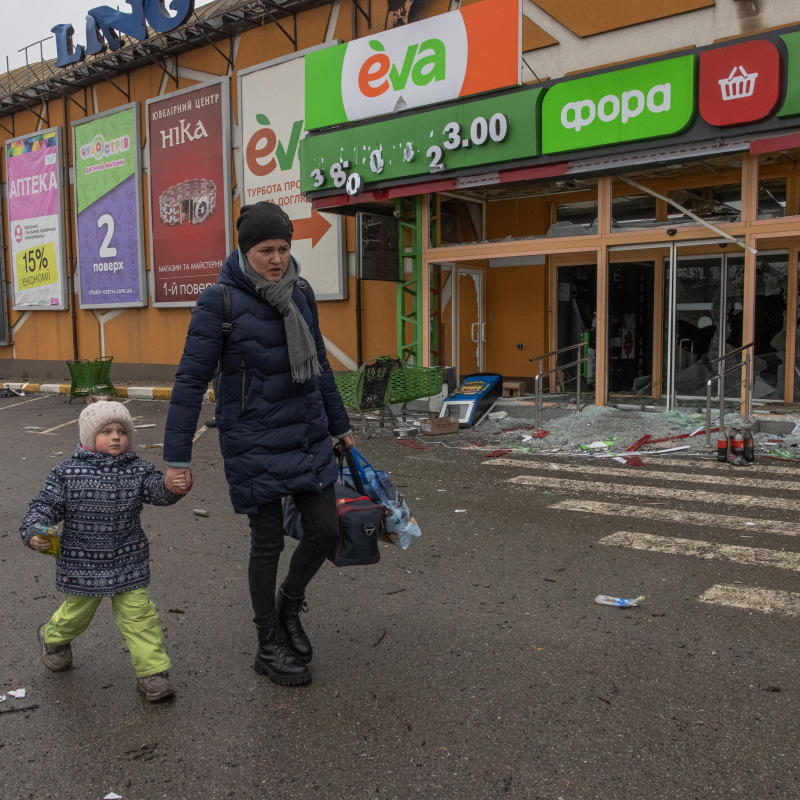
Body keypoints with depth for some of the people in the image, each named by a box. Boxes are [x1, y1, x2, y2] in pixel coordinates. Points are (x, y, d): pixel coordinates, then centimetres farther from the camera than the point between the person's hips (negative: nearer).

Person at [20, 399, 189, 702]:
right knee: (76, 612, 22)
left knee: (138, 615, 0)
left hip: (128, 562, 0)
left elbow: (157, 489, -20)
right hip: (81, 564, 0)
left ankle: (152, 672, 10)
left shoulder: (137, 470, -6)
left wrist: (172, 486, -43)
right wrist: (34, 534, -22)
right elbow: (45, 506, -5)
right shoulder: (66, 473, -8)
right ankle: (54, 638, 55)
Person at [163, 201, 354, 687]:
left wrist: (340, 426, 19)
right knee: (269, 542, 5)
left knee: (325, 529, 4)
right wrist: (177, 457, -14)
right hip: (255, 442, -5)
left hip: (309, 436, 5)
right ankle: (269, 647, 26)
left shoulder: (300, 292, 4)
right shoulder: (221, 300, -13)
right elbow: (192, 379, -13)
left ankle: (290, 604, 35)